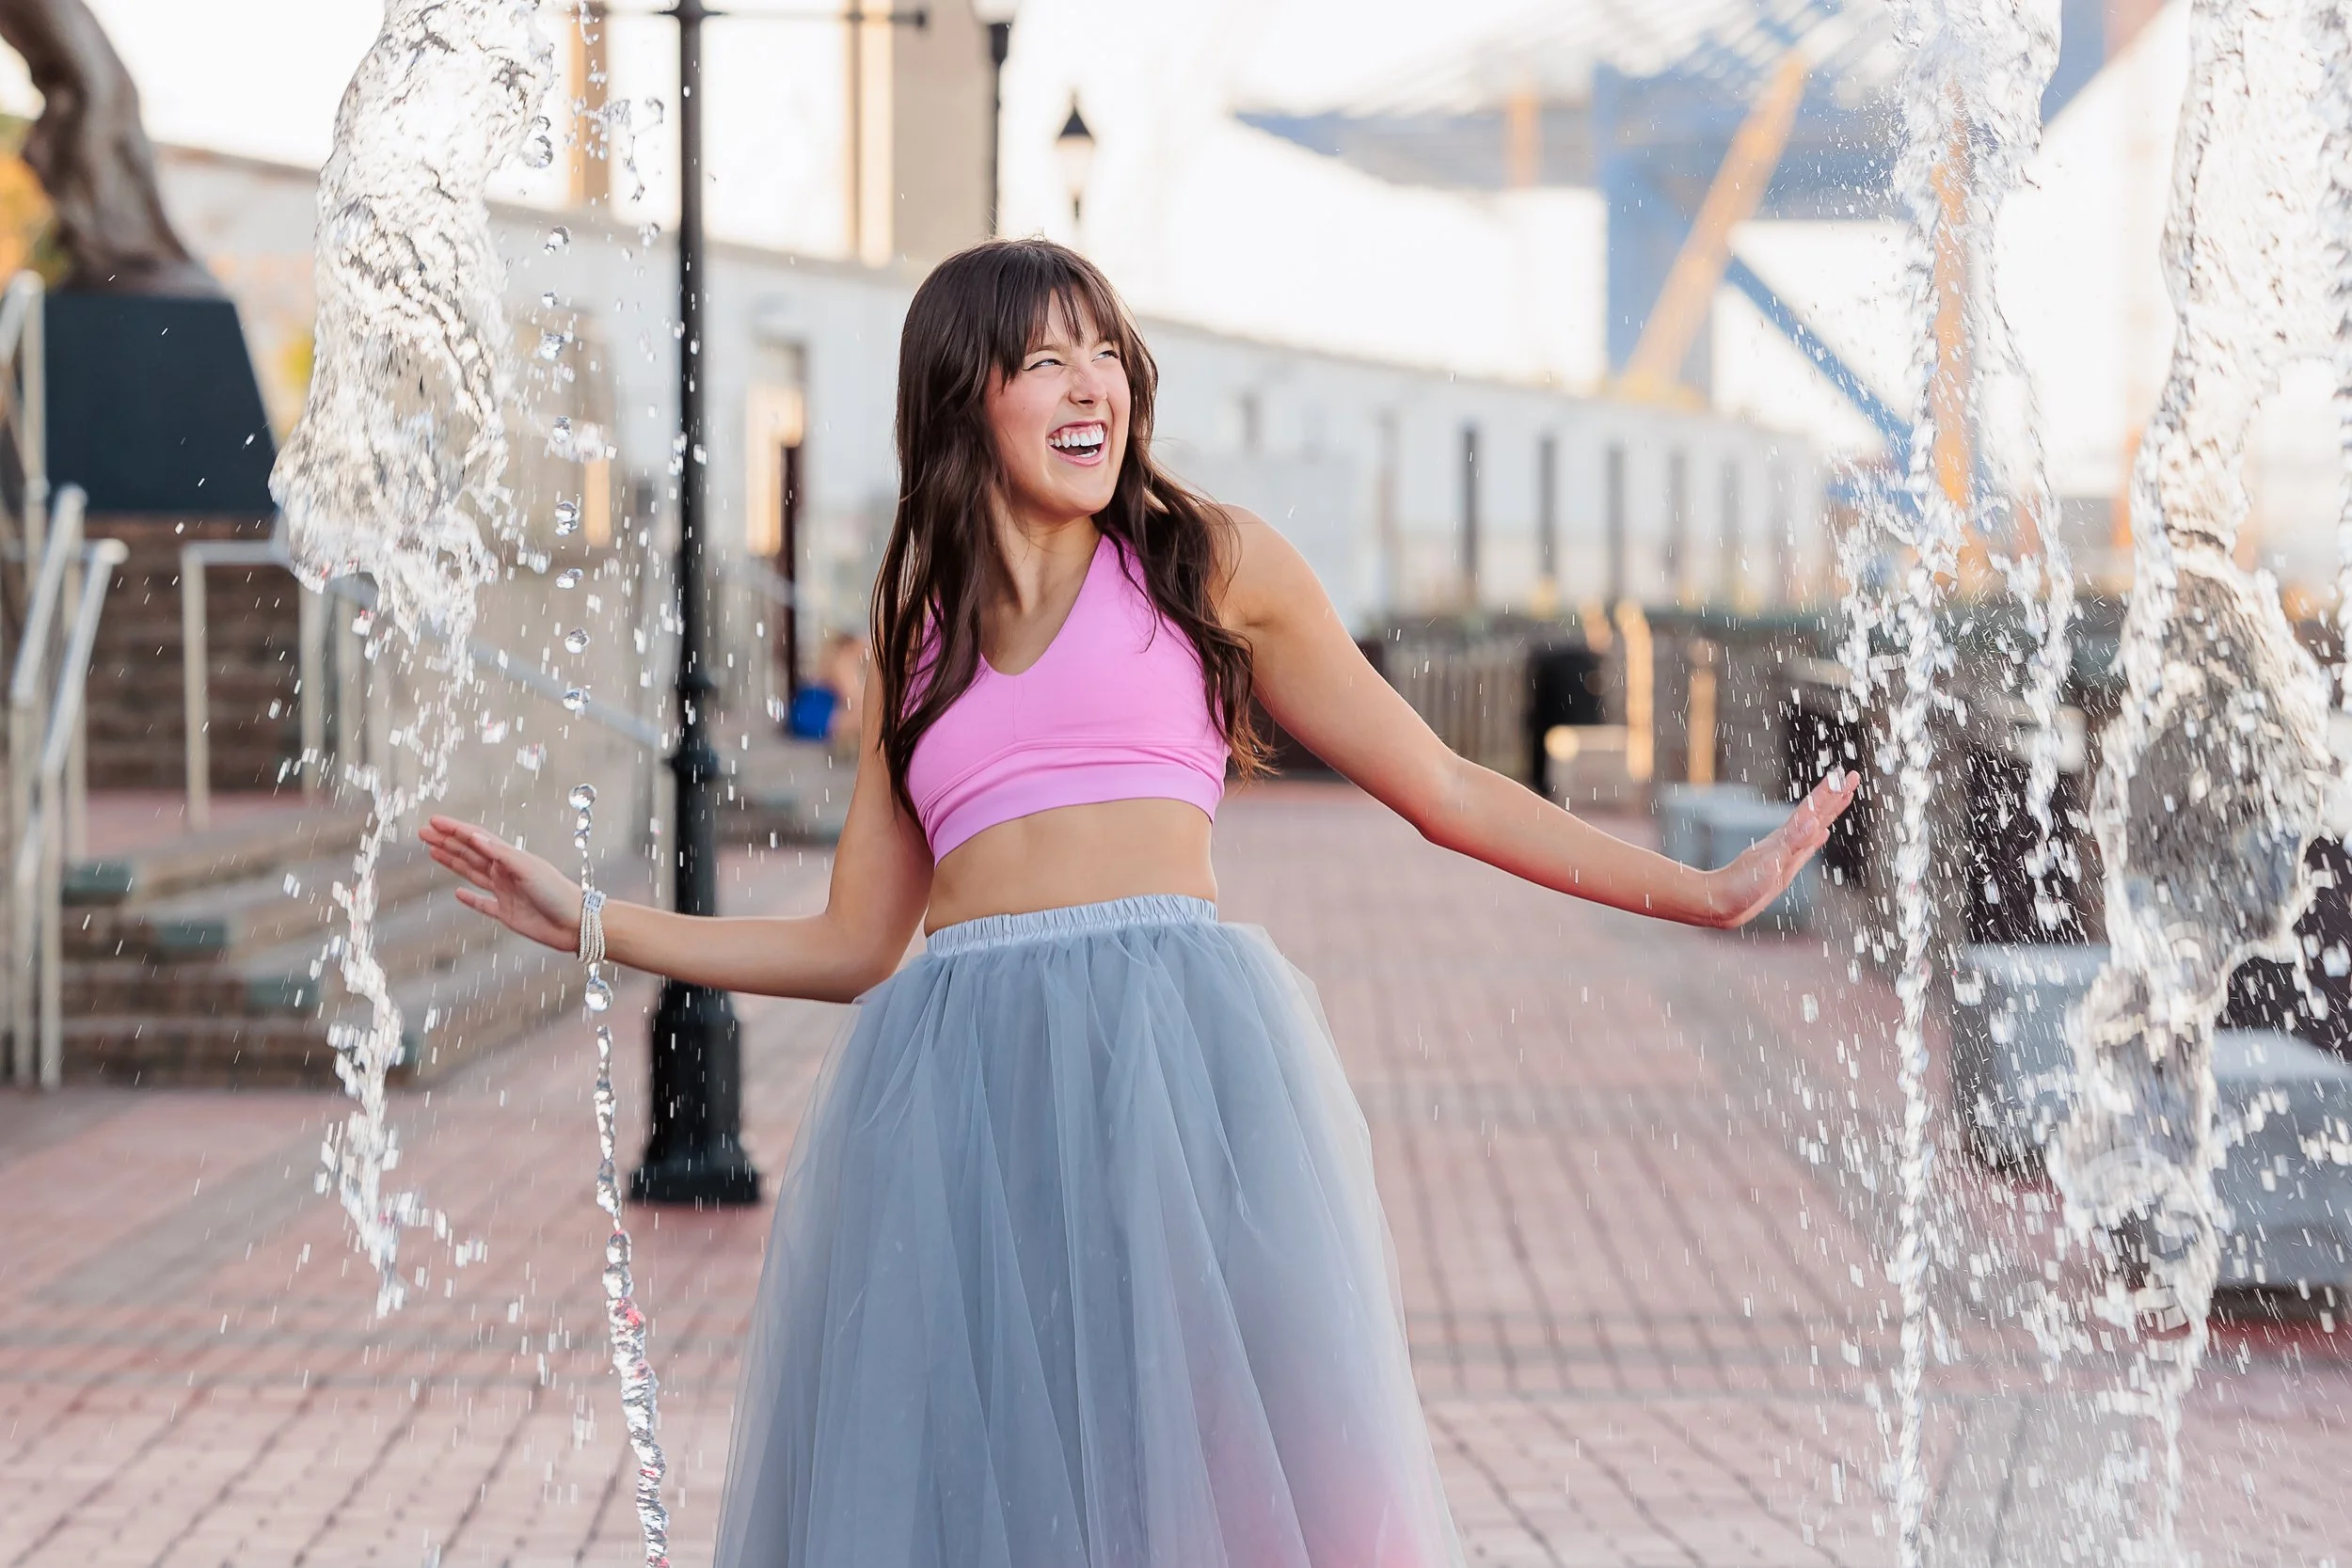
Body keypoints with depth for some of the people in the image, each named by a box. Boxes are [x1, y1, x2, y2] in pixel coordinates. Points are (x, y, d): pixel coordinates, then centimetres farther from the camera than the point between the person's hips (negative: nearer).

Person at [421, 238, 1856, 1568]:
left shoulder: (1212, 560, 14)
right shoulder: (918, 640, 21)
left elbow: (1445, 791, 16)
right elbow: (855, 947, 21)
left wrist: (1707, 892, 15)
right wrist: (589, 923, 18)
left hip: (1177, 1039, -2)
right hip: (958, 1069, 3)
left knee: (1207, 1447, -10)